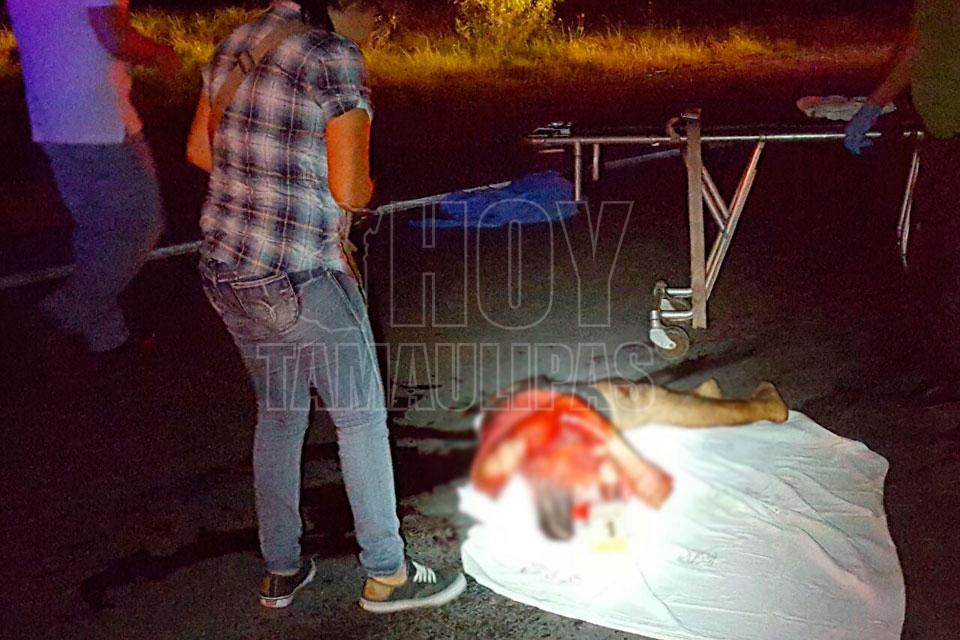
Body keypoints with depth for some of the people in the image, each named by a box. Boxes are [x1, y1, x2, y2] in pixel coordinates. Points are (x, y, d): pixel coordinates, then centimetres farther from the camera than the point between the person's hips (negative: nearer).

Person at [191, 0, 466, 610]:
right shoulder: (338, 60, -15)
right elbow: (350, 191, -17)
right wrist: (367, 186, 5)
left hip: (225, 268, 8)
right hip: (300, 281, -8)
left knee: (278, 413, 21)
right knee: (361, 418, 9)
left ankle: (281, 571, 33)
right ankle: (387, 576, 23)